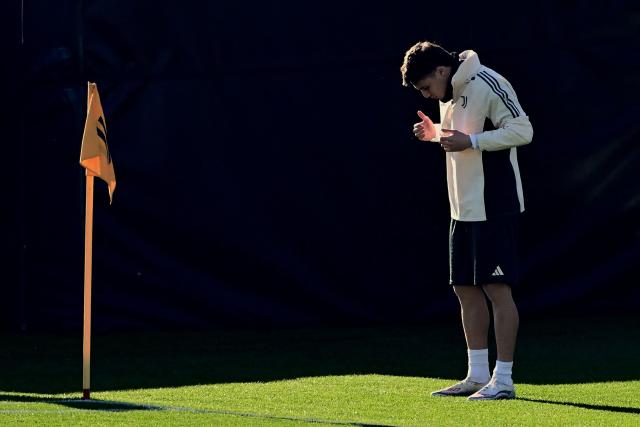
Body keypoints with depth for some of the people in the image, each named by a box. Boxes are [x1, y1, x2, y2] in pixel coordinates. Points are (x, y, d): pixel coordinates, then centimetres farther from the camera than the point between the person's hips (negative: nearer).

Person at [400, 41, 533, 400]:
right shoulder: (450, 93, 13)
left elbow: (523, 129, -19)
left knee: (497, 289, -7)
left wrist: (470, 141, -23)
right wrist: (436, 132, 6)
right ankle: (477, 376, 17)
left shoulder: (487, 85, -15)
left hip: (495, 207, -9)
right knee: (466, 289, 10)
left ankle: (504, 380, -4)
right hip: (464, 209, 9)